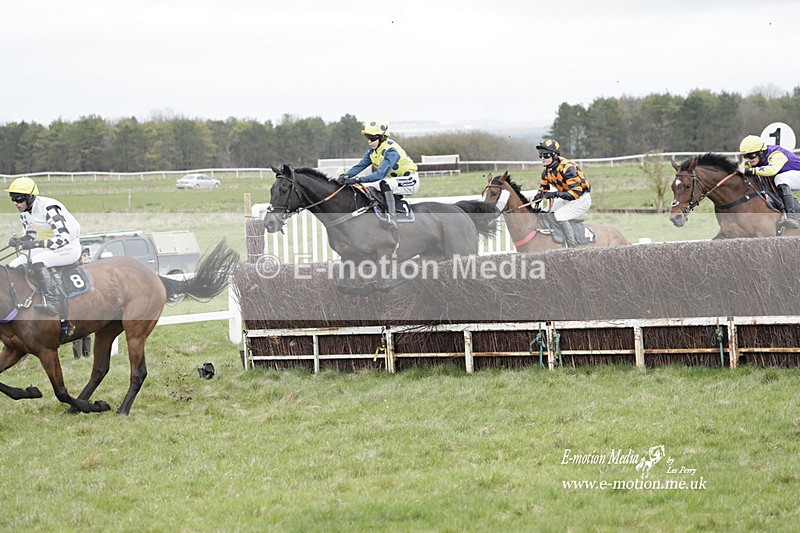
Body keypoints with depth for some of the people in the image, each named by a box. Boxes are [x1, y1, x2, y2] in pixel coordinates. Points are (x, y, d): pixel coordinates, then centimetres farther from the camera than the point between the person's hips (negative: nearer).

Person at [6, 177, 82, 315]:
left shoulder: (49, 209, -26)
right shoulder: (25, 213, 1)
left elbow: (64, 237, -31)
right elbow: (30, 235, 13)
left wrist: (35, 244, -38)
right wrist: (18, 241, -12)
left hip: (70, 248, -9)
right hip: (47, 248, 9)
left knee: (37, 262, -35)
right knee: (14, 266, -4)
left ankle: (51, 302, -39)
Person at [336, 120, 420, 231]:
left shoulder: (391, 151, -28)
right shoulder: (372, 151, -1)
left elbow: (381, 174, -38)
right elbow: (360, 165, -8)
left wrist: (358, 179, -46)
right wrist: (346, 176, -29)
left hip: (410, 180, -9)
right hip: (393, 179, 9)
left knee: (384, 183, -36)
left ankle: (391, 217, -46)